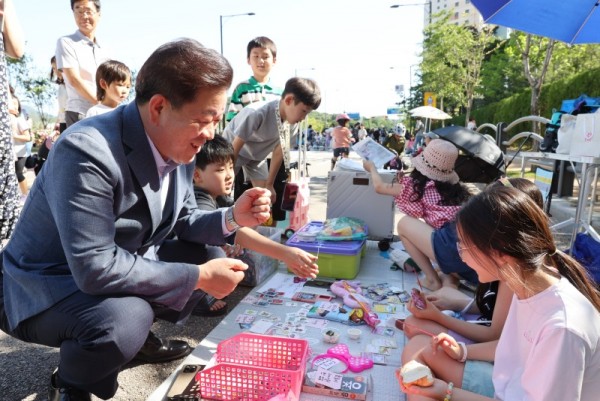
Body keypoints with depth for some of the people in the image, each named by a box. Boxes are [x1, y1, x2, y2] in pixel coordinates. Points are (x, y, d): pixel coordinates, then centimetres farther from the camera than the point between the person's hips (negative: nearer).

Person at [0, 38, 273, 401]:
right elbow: (96, 269, -34)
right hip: (44, 290, -7)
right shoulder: (87, 151, -32)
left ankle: (136, 336, 17)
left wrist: (232, 218, -17)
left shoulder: (179, 146, -7)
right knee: (125, 319, -35)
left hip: (121, 268, 8)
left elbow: (181, 221, 3)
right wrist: (199, 277, -29)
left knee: (205, 258, -1)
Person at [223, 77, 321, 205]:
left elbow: (279, 152, -7)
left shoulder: (293, 123, -20)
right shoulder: (257, 114, -39)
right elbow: (234, 149, -29)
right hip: (232, 150, -5)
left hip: (257, 155, 5)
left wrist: (269, 184, -1)